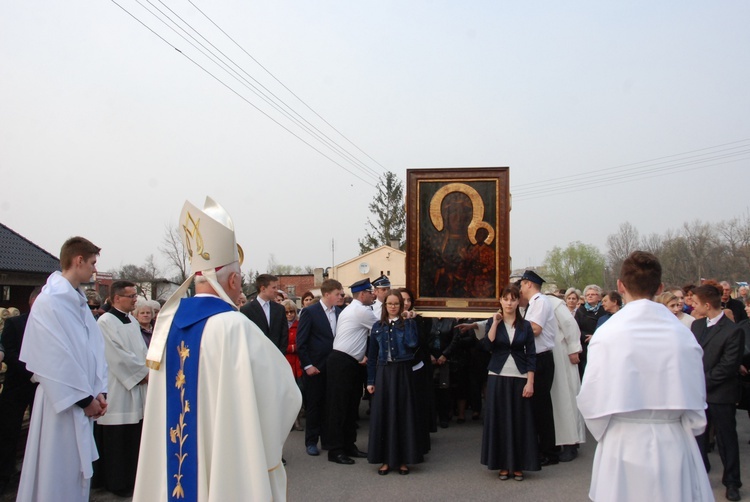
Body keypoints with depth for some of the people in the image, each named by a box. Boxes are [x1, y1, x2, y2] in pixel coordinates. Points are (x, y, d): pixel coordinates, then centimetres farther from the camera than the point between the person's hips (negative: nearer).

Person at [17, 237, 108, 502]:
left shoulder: (79, 301, 11)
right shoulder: (49, 301, -15)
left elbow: (95, 348, 8)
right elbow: (56, 359, -18)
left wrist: (99, 392, -2)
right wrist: (84, 398, -13)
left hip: (83, 403, 8)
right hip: (61, 405, -8)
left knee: (78, 472, 14)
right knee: (59, 475, 1)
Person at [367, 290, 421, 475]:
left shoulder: (407, 323, 2)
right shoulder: (378, 326, 8)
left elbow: (412, 343, -18)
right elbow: (372, 355, 8)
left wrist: (409, 320, -15)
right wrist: (370, 381, 4)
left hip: (402, 373, -2)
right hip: (383, 373, 2)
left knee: (403, 414, 2)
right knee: (383, 415, 3)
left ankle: (403, 459, 11)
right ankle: (386, 459, 12)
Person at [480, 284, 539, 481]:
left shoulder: (525, 325, 4)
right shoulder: (493, 323, 4)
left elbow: (531, 355, 1)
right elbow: (487, 345, -13)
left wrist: (530, 382, -7)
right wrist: (495, 323, -15)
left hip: (519, 378, 0)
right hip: (498, 377, 0)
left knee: (520, 420, 2)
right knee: (499, 419, 3)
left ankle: (518, 465, 13)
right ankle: (503, 464, 13)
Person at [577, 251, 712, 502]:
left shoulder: (607, 334, -13)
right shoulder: (683, 335, -5)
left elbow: (592, 399, -10)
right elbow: (695, 402, 0)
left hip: (624, 447, -2)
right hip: (674, 446, 2)